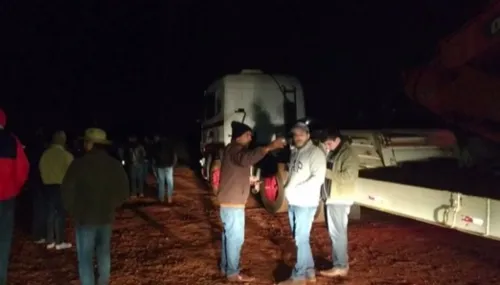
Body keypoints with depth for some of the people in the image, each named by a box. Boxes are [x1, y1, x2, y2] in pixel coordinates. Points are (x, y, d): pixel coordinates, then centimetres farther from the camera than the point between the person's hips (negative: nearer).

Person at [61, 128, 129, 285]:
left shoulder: (79, 164, -15)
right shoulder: (115, 164, -1)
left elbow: (67, 191, -10)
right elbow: (123, 191, 5)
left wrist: (73, 211, 7)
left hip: (85, 217, -4)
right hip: (106, 216, 5)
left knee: (85, 257, 3)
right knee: (104, 252, 20)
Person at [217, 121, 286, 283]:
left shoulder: (233, 150, 18)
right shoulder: (234, 149, -16)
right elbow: (246, 159, -41)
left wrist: (249, 180, 14)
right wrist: (269, 147, -44)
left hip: (230, 201, 11)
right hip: (232, 202, -11)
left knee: (229, 235, 18)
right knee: (236, 237, -3)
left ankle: (226, 267, 29)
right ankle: (233, 273, 6)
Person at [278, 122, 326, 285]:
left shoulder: (315, 152, -9)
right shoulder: (294, 153, 16)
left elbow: (318, 178, -18)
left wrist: (296, 190, -20)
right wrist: (287, 189, 3)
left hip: (306, 203, -8)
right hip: (292, 203, 8)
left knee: (301, 239, -4)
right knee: (300, 239, 14)